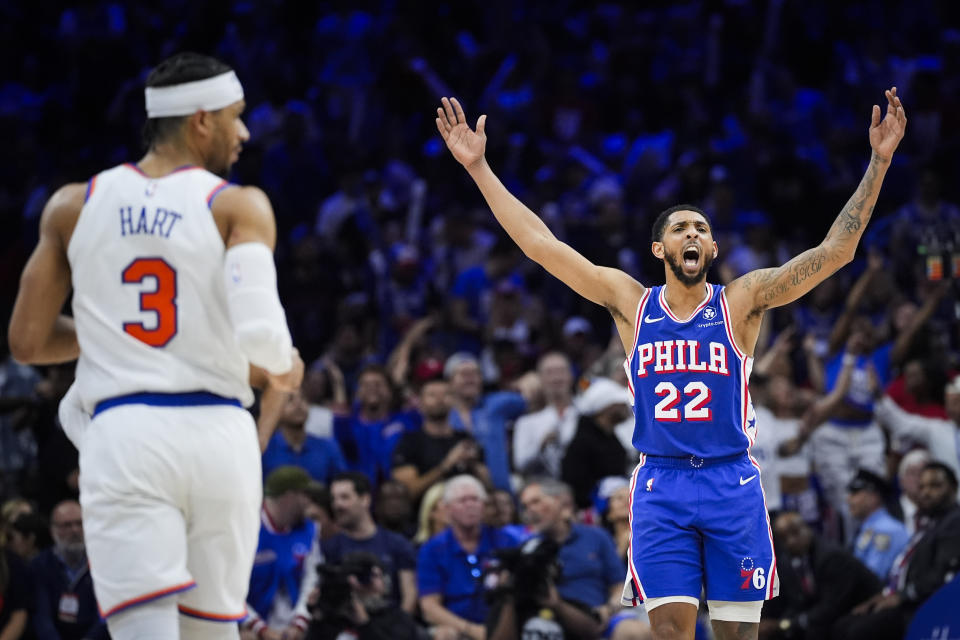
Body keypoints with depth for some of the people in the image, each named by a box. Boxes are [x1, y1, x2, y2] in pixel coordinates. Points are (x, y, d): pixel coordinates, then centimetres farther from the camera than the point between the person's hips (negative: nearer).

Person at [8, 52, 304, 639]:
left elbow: (27, 342, 11)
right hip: (218, 435, -1)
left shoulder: (73, 206, 9)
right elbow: (260, 331, -15)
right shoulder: (240, 207, -1)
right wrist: (281, 370, 9)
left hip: (122, 437, 1)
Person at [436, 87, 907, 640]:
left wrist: (880, 162, -10)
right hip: (661, 485, 0)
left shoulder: (741, 302, 2)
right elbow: (541, 245, 4)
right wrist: (479, 168, 1)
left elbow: (835, 251, -4)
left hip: (732, 485, 0)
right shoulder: (631, 303, 6)